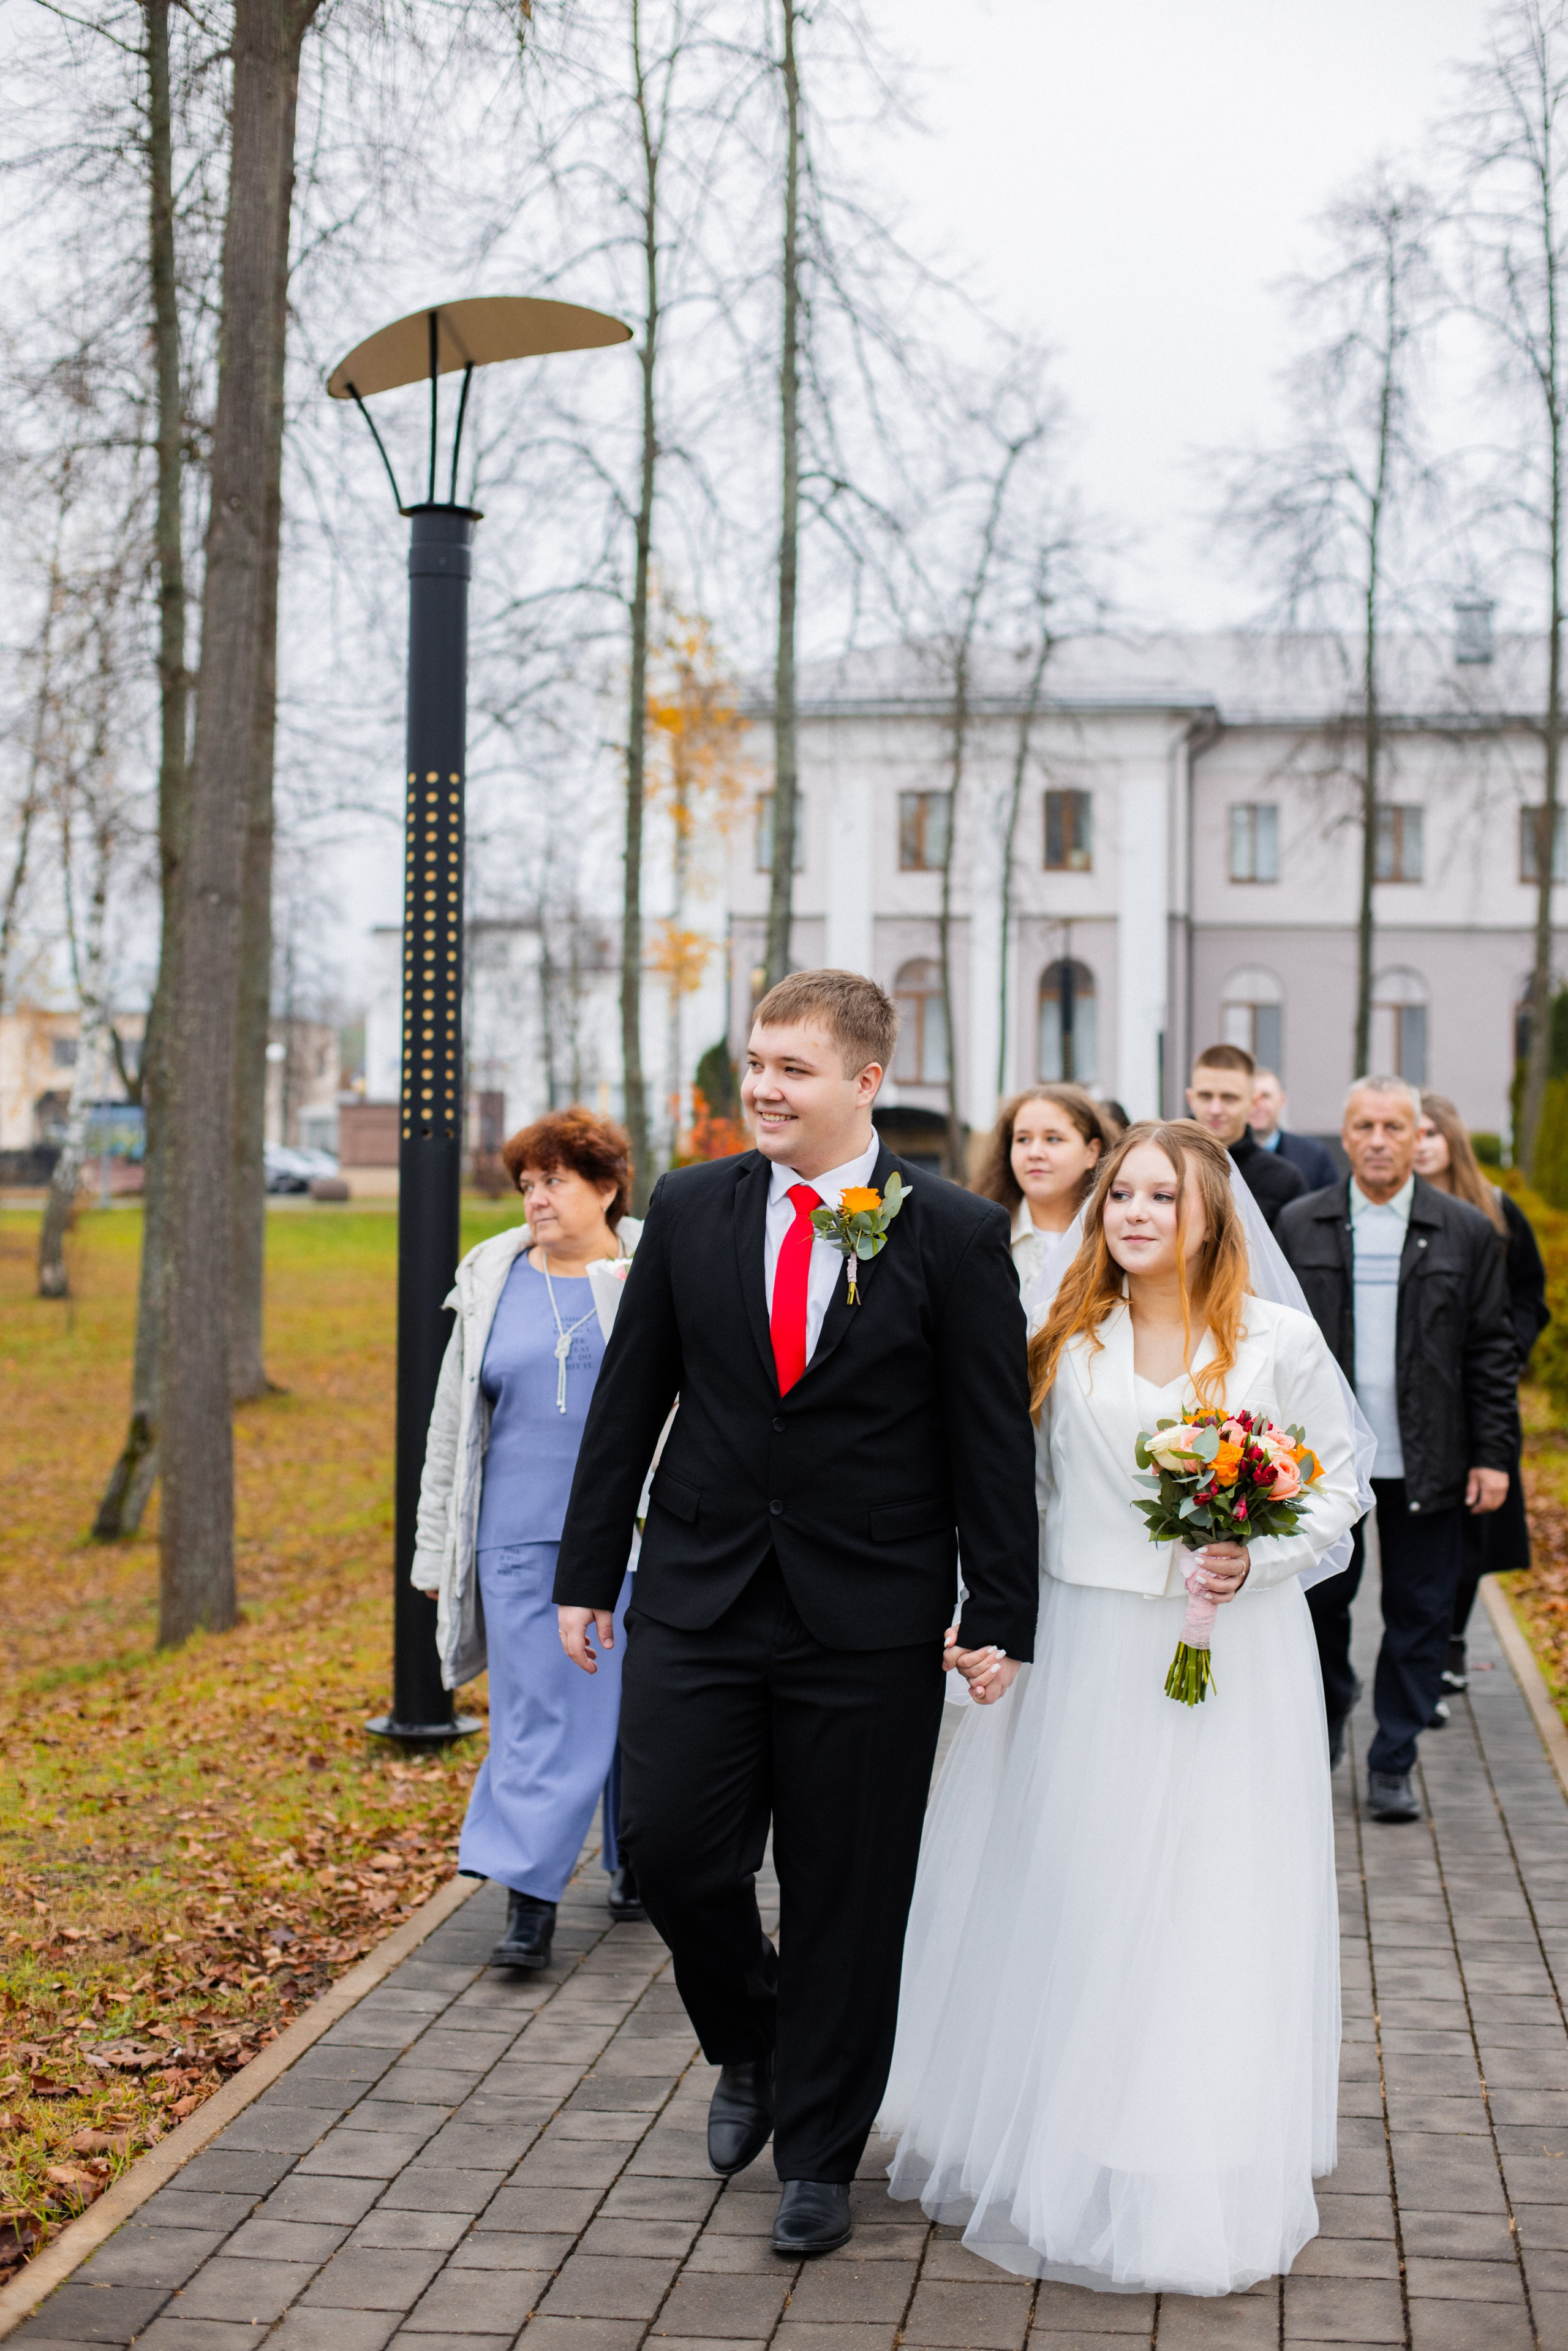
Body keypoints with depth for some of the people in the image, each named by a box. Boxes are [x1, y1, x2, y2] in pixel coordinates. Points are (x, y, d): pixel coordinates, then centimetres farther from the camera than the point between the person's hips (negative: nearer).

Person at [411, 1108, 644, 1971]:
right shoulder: (492, 1286, 8)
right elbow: (452, 1427, 12)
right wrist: (438, 1550, 10)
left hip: (637, 1538, -1)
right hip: (522, 1541, 2)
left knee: (634, 1702, 8)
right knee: (536, 1714, -1)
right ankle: (528, 1900, 2)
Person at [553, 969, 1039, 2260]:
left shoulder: (956, 1233, -6)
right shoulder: (690, 1209, 3)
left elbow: (995, 1436, -3)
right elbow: (629, 1402, 8)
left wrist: (1001, 1614, -5)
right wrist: (588, 1572, 8)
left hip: (869, 1621, -2)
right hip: (700, 1603, 3)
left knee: (846, 1897, 6)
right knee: (671, 1847, 0)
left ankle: (818, 2156, 24)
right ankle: (751, 2047, 31)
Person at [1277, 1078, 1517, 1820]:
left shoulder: (1466, 1231, 3)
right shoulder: (1299, 1226, 4)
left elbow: (1491, 1351, 3)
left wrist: (1495, 1453, -2)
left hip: (1426, 1464, 0)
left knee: (1419, 1617, 4)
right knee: (1320, 1600, 9)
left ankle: (1393, 1766, 16)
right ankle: (1327, 1718, 36)